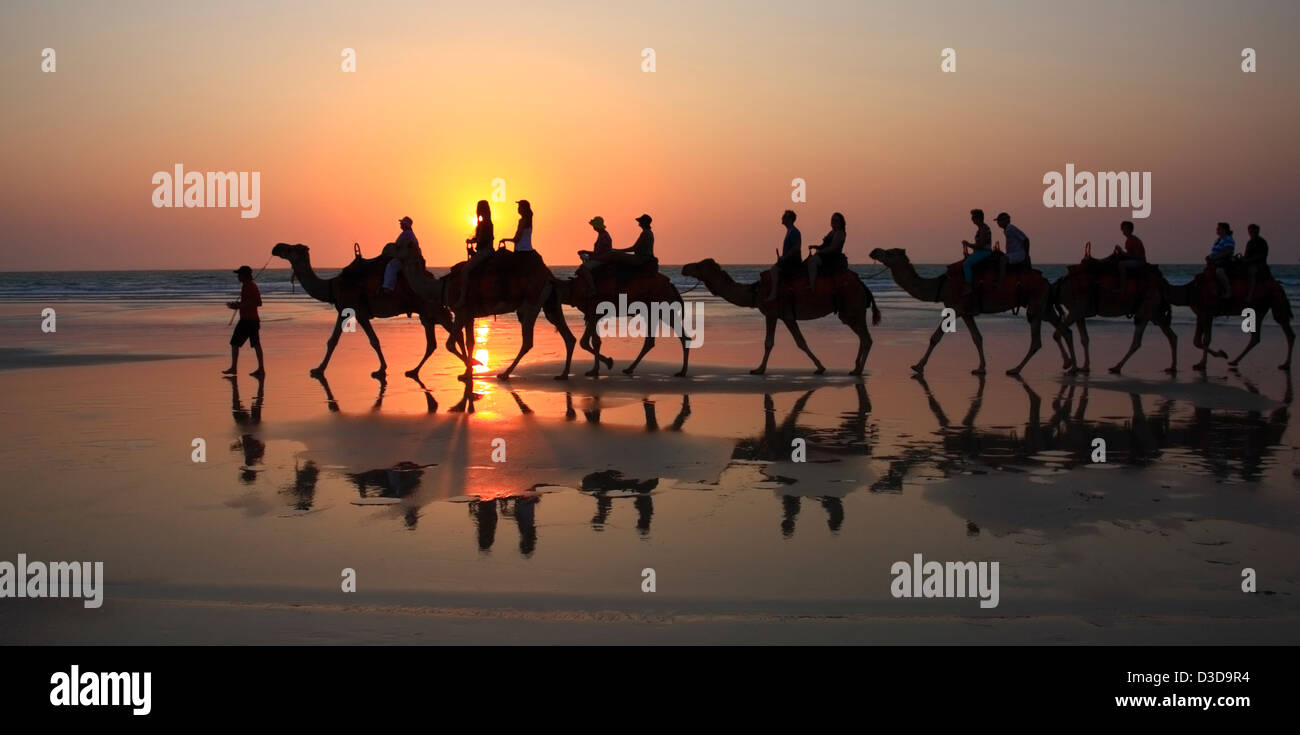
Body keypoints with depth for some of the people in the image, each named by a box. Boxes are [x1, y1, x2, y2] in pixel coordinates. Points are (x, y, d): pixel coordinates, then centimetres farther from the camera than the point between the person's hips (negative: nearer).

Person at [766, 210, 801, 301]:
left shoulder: (794, 232, -13)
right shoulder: (789, 231, 19)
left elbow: (797, 247, -23)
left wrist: (784, 257, -18)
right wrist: (782, 257, 14)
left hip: (793, 260, -11)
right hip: (789, 259, 11)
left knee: (774, 269, -24)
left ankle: (773, 293, -29)